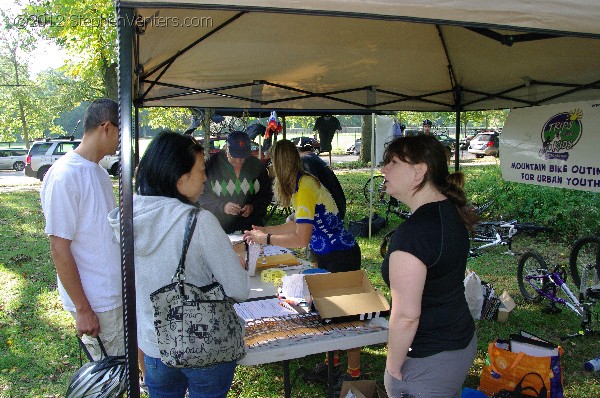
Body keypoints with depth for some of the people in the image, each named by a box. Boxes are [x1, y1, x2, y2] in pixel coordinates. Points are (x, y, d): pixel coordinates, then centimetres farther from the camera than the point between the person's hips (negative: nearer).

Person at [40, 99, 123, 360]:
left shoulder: (99, 173, 9)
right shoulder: (64, 176, -18)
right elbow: (59, 249, -19)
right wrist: (83, 309, -17)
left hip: (117, 292, 8)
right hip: (95, 303, -8)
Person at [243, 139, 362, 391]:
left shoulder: (305, 188, -23)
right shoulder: (302, 184, 6)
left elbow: (301, 239, -26)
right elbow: (300, 224, 14)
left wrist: (266, 239, -15)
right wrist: (265, 230, 16)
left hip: (341, 257, -9)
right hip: (328, 256, 9)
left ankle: (354, 373, 19)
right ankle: (332, 363, 32)